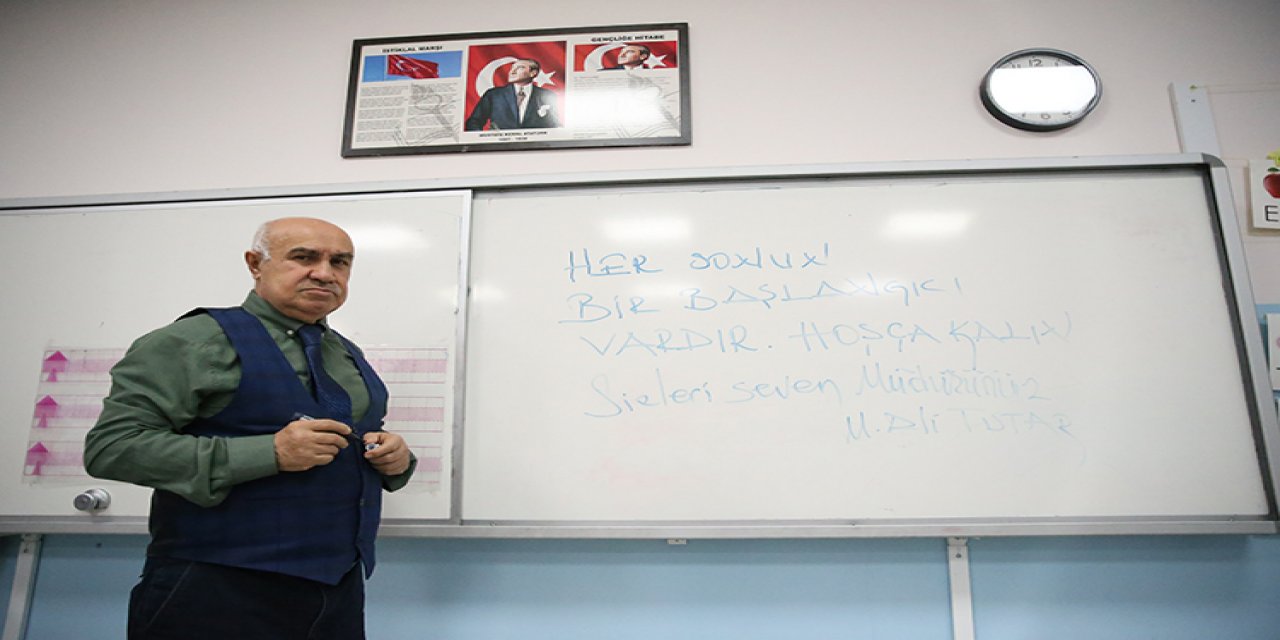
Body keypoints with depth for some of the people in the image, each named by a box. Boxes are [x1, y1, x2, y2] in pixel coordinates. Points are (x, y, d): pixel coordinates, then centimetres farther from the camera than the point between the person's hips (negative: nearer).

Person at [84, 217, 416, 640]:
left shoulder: (349, 356, 13)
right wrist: (269, 454, -23)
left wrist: (395, 460, -1)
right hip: (219, 592, -6)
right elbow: (111, 446, -15)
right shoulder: (197, 340, -7)